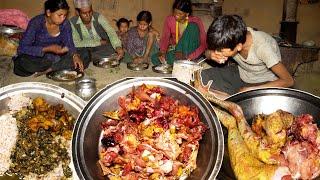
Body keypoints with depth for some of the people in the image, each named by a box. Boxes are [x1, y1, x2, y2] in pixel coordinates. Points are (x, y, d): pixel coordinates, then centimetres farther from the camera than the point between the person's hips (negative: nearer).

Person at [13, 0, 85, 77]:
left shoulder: (65, 24, -6)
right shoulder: (36, 23, -18)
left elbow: (69, 44, -1)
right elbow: (22, 48, -22)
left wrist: (75, 55, -25)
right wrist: (47, 49, -33)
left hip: (57, 58, 3)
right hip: (36, 58, -3)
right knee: (24, 61, -36)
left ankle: (48, 70, -20)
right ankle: (58, 66, -14)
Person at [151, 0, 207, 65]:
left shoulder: (195, 21, -15)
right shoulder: (169, 19, -6)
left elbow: (204, 44, -19)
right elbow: (165, 38, -3)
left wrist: (189, 57, -33)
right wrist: (162, 52, -24)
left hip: (190, 52, -2)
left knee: (192, 26, -26)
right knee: (155, 59, -24)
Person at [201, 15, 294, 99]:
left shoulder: (263, 46, -34)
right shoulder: (229, 37, -22)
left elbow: (288, 81, -29)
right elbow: (208, 51, -4)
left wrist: (250, 89, -30)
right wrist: (211, 54, -29)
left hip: (263, 84, -3)